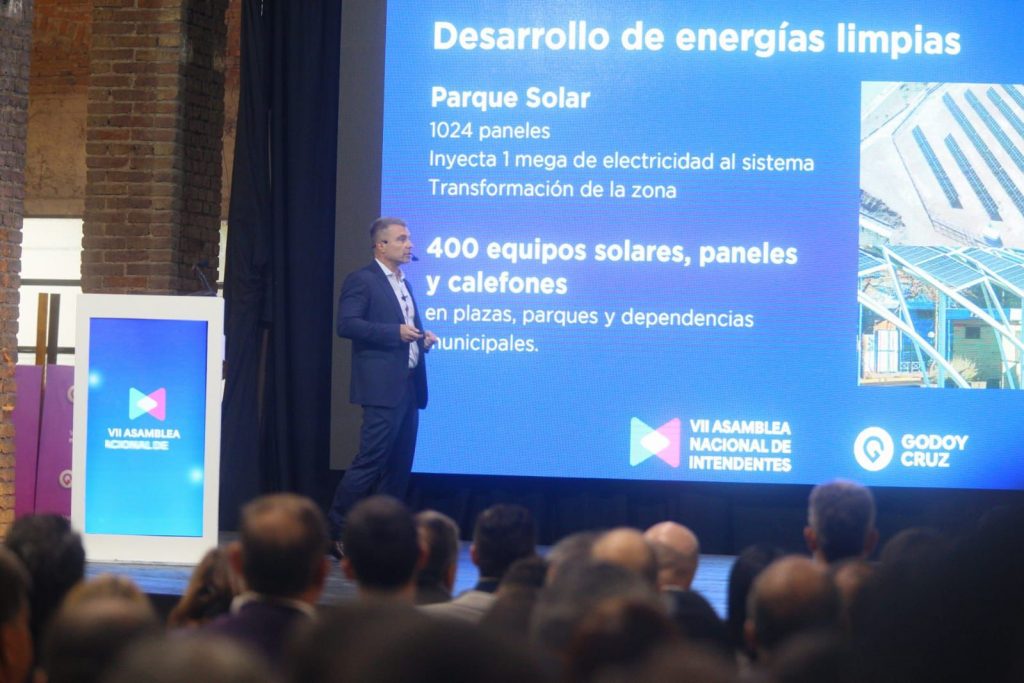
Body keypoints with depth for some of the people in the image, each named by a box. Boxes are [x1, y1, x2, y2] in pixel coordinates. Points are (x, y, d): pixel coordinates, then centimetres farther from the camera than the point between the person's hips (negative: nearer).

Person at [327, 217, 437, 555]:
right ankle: (335, 531, -3)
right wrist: (396, 333, -20)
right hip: (382, 387, -9)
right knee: (371, 461, -10)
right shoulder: (362, 280, -5)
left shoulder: (404, 284, 22)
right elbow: (346, 324, -16)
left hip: (408, 387, 9)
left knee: (399, 466, 7)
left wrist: (421, 339, 8)